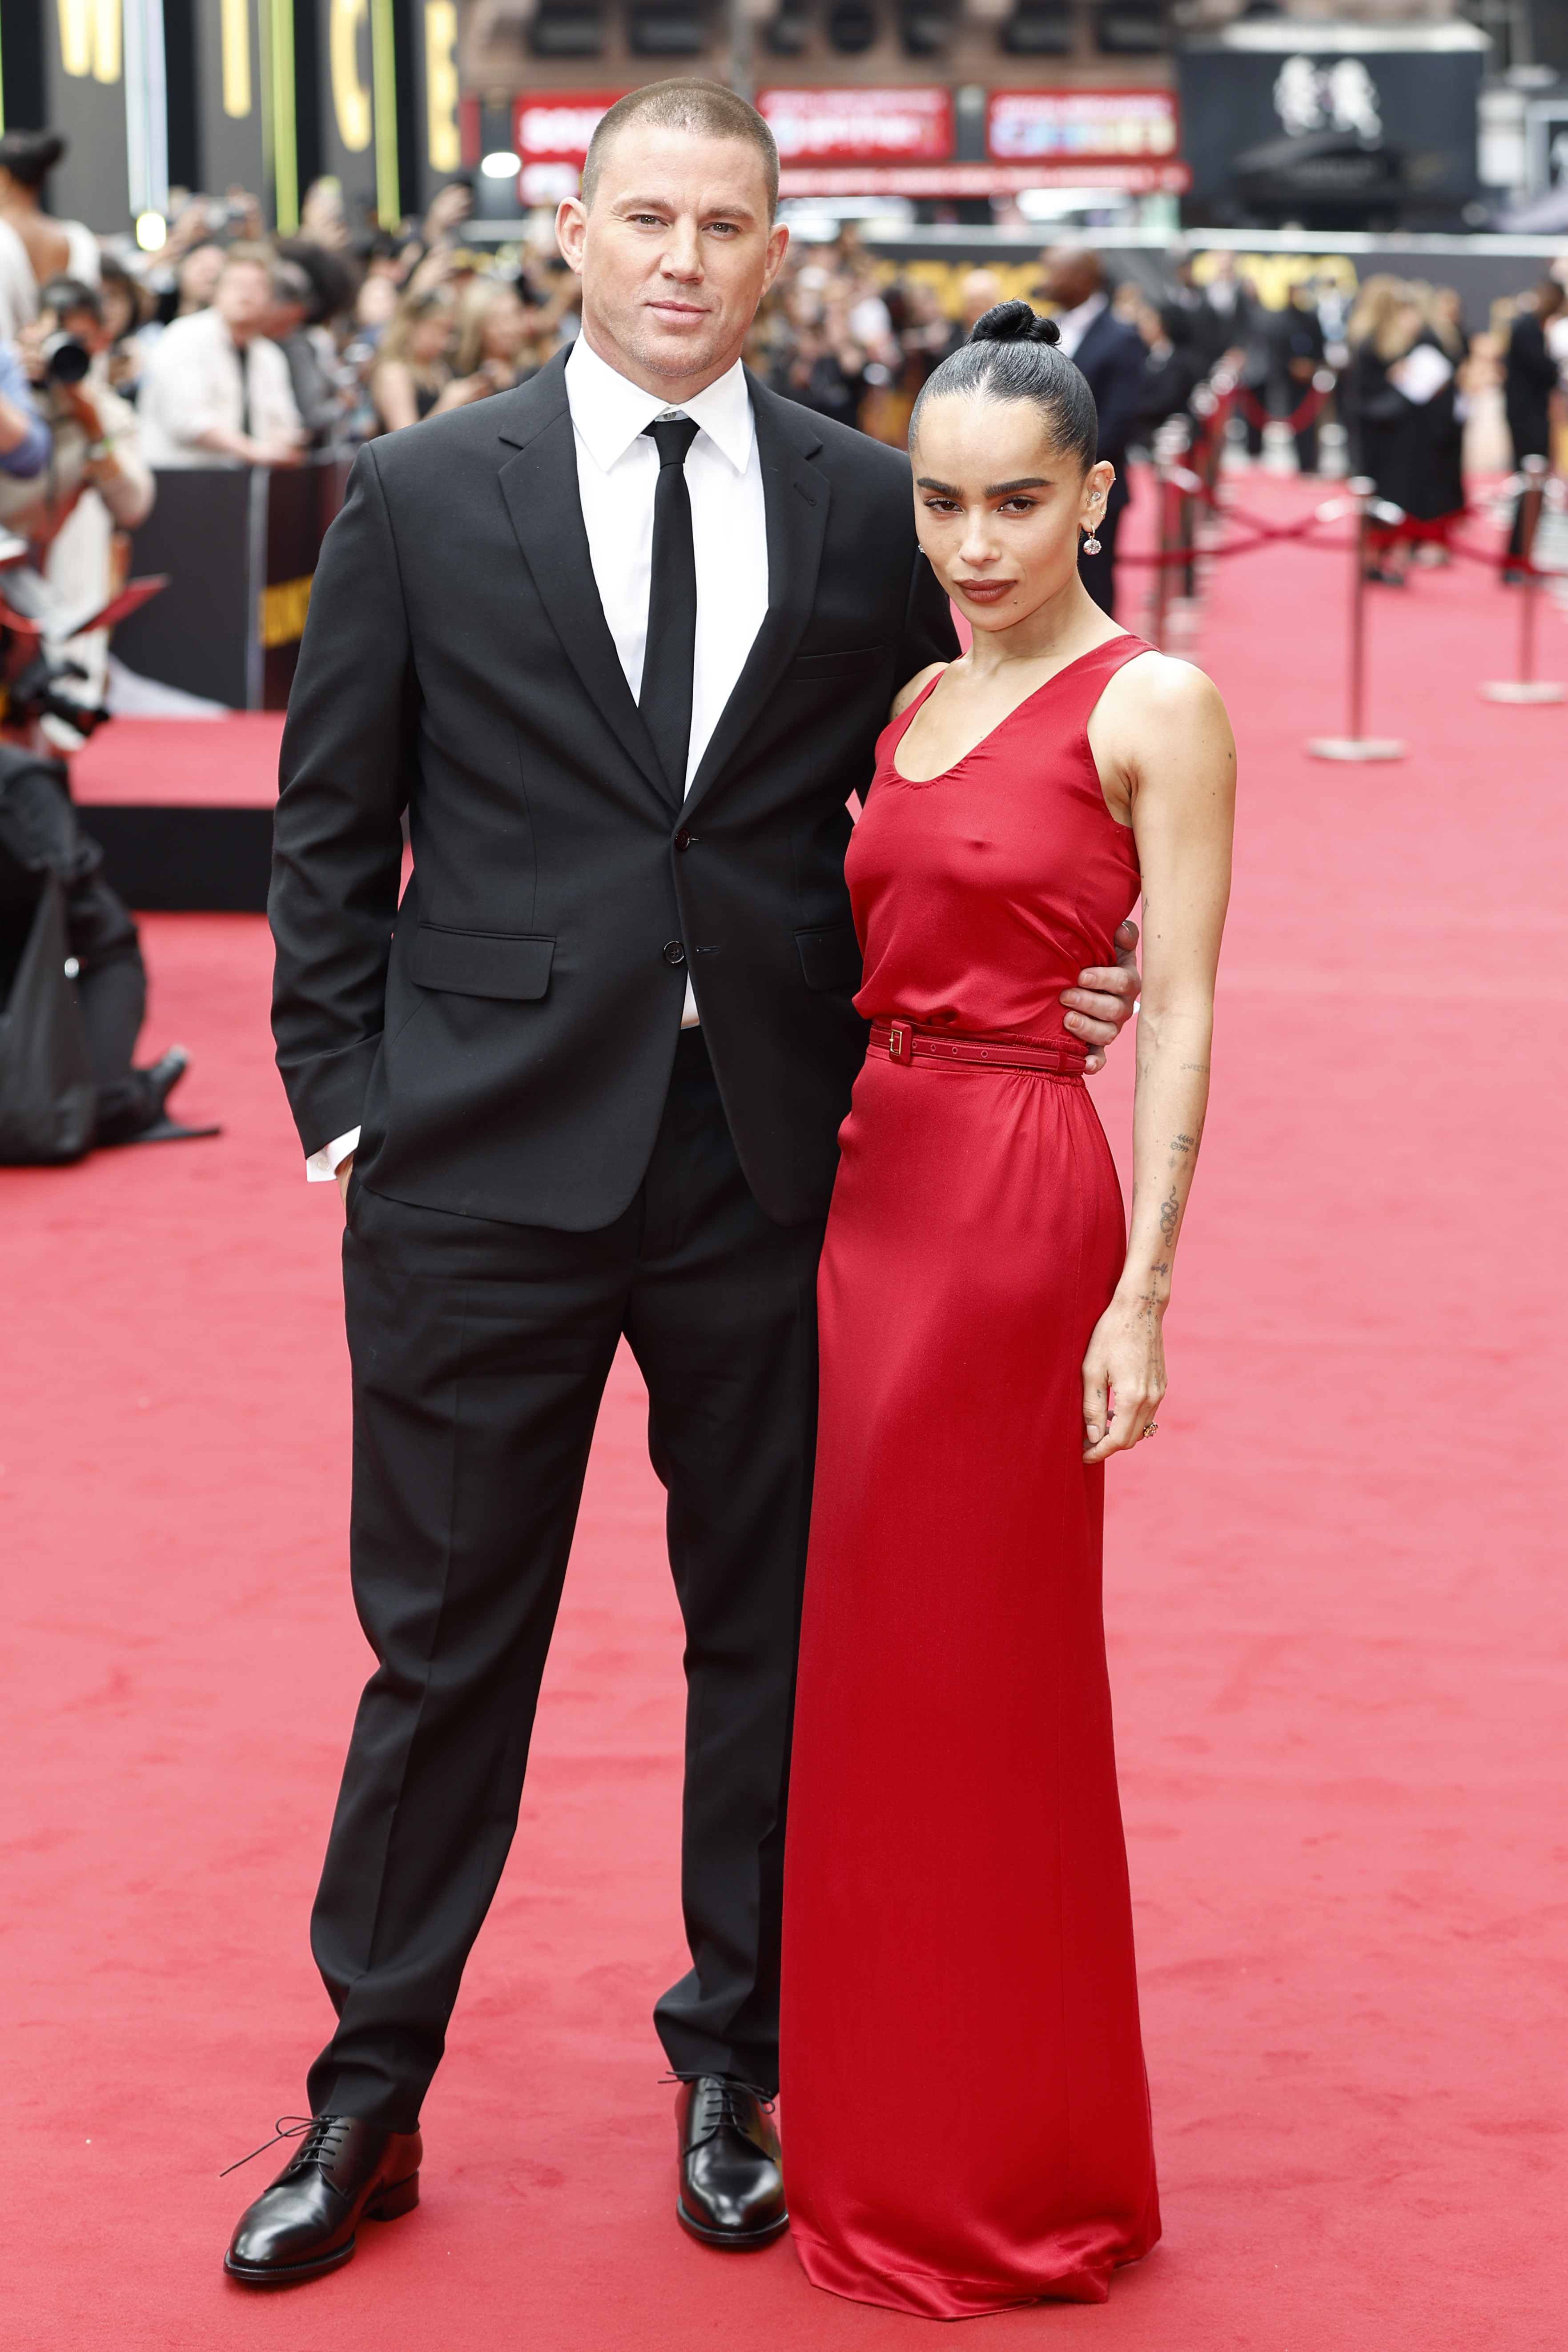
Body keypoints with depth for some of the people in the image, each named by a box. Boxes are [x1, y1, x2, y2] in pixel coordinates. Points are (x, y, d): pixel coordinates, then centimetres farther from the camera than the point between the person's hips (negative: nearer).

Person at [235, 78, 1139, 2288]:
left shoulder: (866, 508, 4)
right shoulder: (426, 495, 1)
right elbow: (332, 829, 4)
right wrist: (344, 1094, 0)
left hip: (773, 1150, 2)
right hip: (489, 1153, -1)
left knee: (770, 1625, 12)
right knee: (446, 1636, 7)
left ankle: (737, 2067, 30)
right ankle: (368, 2104, 22)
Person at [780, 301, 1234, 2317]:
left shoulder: (1153, 707, -8)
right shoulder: (917, 706, 13)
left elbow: (1181, 1018, -11)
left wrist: (1143, 1290, -16)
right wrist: (825, 1203, 9)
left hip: (1018, 1195, -7)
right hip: (869, 1184, 7)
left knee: (977, 1673, 1)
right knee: (867, 1660, 13)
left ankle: (1014, 2166, 17)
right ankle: (882, 2142, 28)